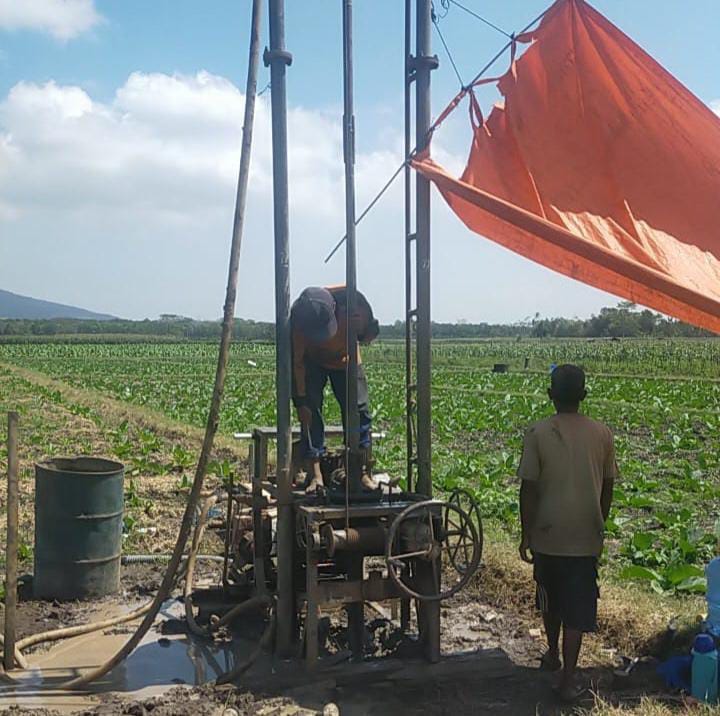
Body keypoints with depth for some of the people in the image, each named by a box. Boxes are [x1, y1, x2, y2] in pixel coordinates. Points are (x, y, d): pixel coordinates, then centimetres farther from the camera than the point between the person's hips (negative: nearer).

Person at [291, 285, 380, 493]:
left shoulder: (353, 301, -33)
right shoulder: (298, 315, -34)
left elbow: (368, 337, -14)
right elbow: (297, 361, -23)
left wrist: (364, 330, -38)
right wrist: (301, 399, -23)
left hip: (345, 359, 1)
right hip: (312, 363, -1)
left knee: (358, 409, -6)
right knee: (310, 412, -13)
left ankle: (362, 472, 2)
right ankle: (315, 474, -9)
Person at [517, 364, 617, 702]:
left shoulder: (538, 433, -11)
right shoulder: (602, 434, -4)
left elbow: (528, 488, -10)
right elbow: (607, 487, 4)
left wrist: (526, 534, 0)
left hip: (547, 535, 0)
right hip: (585, 537, 0)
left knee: (550, 600, 21)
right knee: (577, 607, 5)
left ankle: (553, 654, 41)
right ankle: (568, 680, 4)